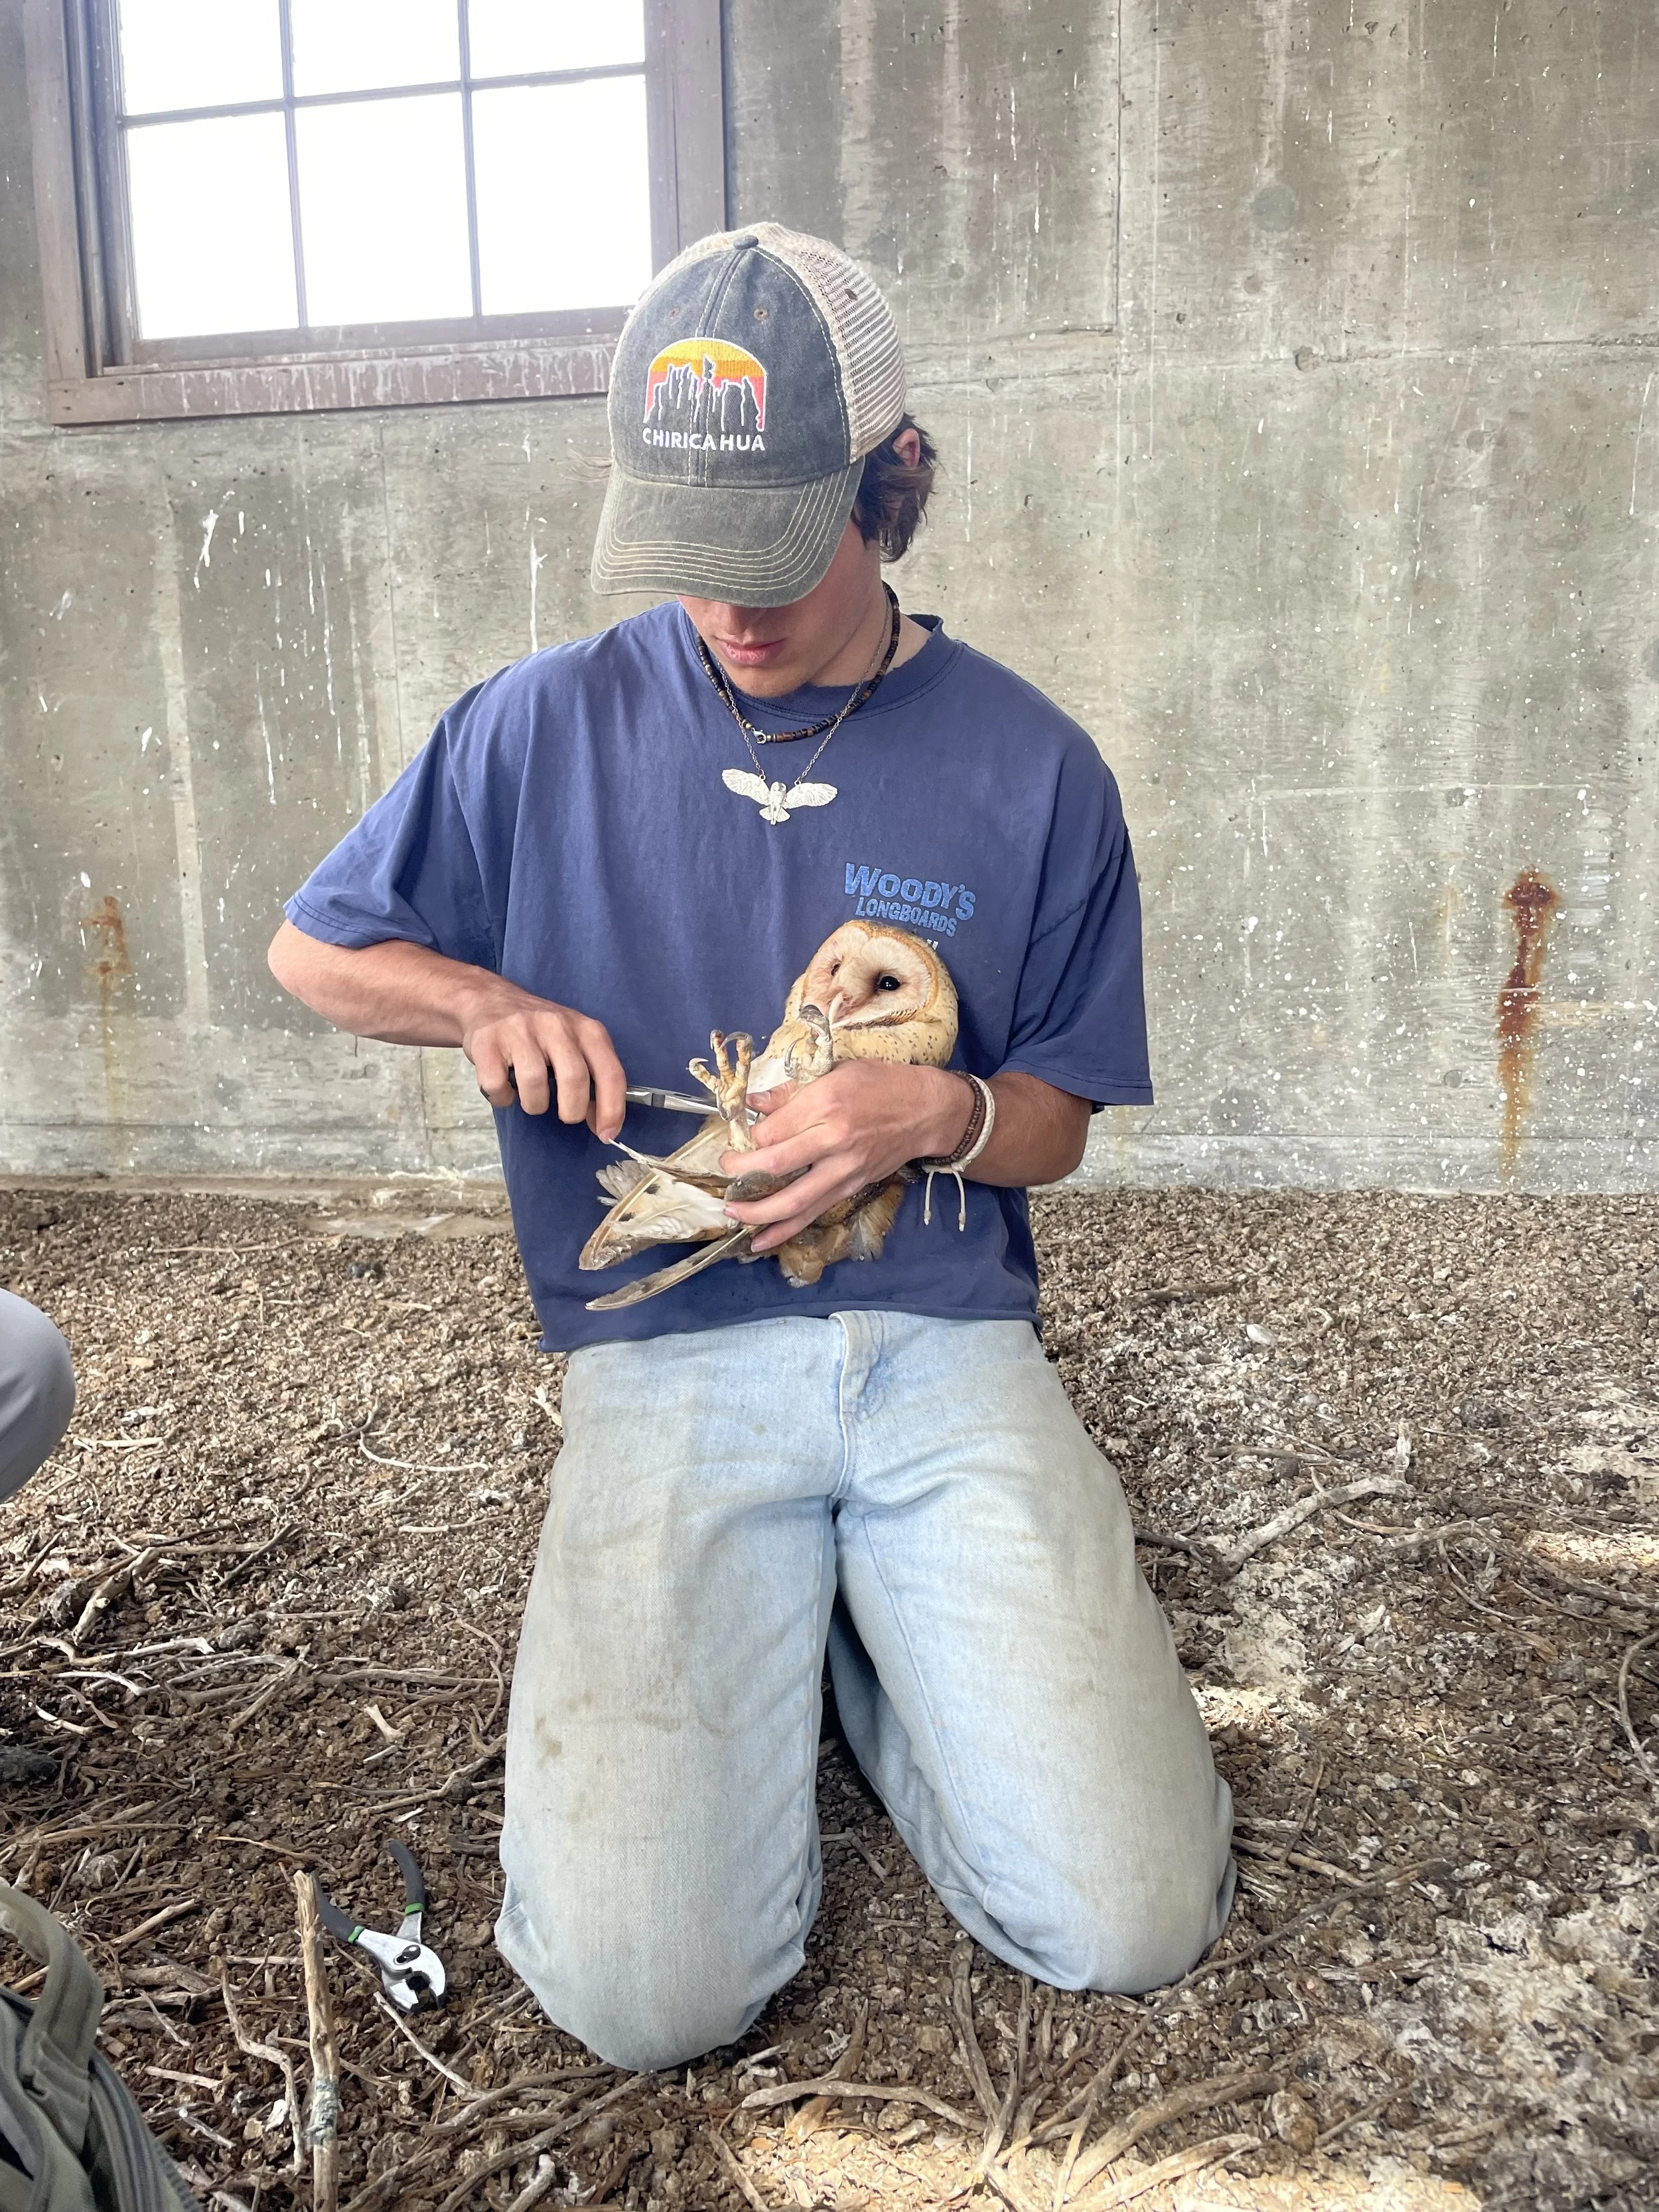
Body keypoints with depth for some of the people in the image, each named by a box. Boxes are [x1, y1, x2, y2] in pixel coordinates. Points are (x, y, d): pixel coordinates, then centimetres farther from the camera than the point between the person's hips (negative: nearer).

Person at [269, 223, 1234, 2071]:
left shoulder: (1030, 771, 3)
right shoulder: (548, 725, 4)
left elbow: (1055, 1127, 9)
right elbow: (312, 948, 15)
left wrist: (938, 1113, -14)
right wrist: (489, 1002, -6)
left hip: (948, 1344, 1)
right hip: (666, 1360, 0)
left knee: (1131, 1924, -9)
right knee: (646, 1991, -13)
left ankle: (869, 1628, 18)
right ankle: (684, 1633, 17)